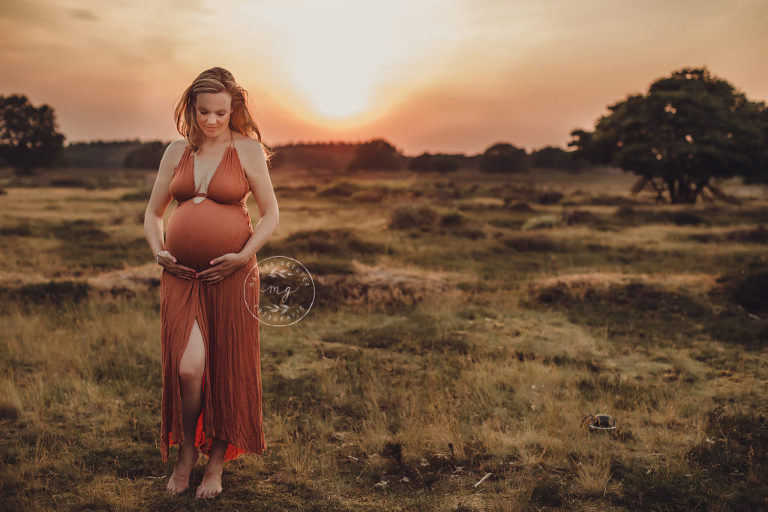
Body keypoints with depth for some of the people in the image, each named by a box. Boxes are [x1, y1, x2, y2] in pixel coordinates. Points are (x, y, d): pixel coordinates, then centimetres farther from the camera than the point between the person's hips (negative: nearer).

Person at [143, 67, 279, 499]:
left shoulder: (248, 150, 2)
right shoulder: (177, 151, 10)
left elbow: (271, 214, 1)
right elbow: (153, 213, 17)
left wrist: (245, 255, -12)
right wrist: (158, 250, -1)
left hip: (231, 276, -2)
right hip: (181, 274, 2)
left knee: (227, 369, 5)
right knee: (187, 367, -9)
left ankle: (217, 463, 23)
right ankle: (186, 451, 18)